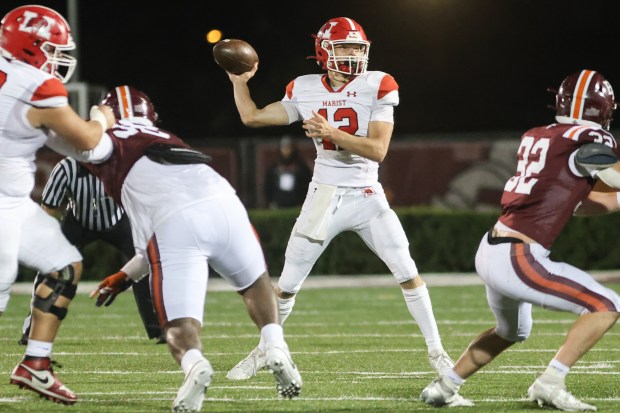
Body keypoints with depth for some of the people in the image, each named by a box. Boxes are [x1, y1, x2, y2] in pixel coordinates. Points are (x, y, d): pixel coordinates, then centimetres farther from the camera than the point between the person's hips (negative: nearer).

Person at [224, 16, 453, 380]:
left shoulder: (377, 87, -9)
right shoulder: (305, 91, 0)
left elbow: (378, 150, -17)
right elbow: (253, 118, 8)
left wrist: (332, 132, -26)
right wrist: (239, 82, 4)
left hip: (367, 197, -2)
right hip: (324, 197, 2)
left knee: (408, 273, -9)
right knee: (288, 284, 5)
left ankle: (436, 351, 2)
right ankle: (264, 351, 24)